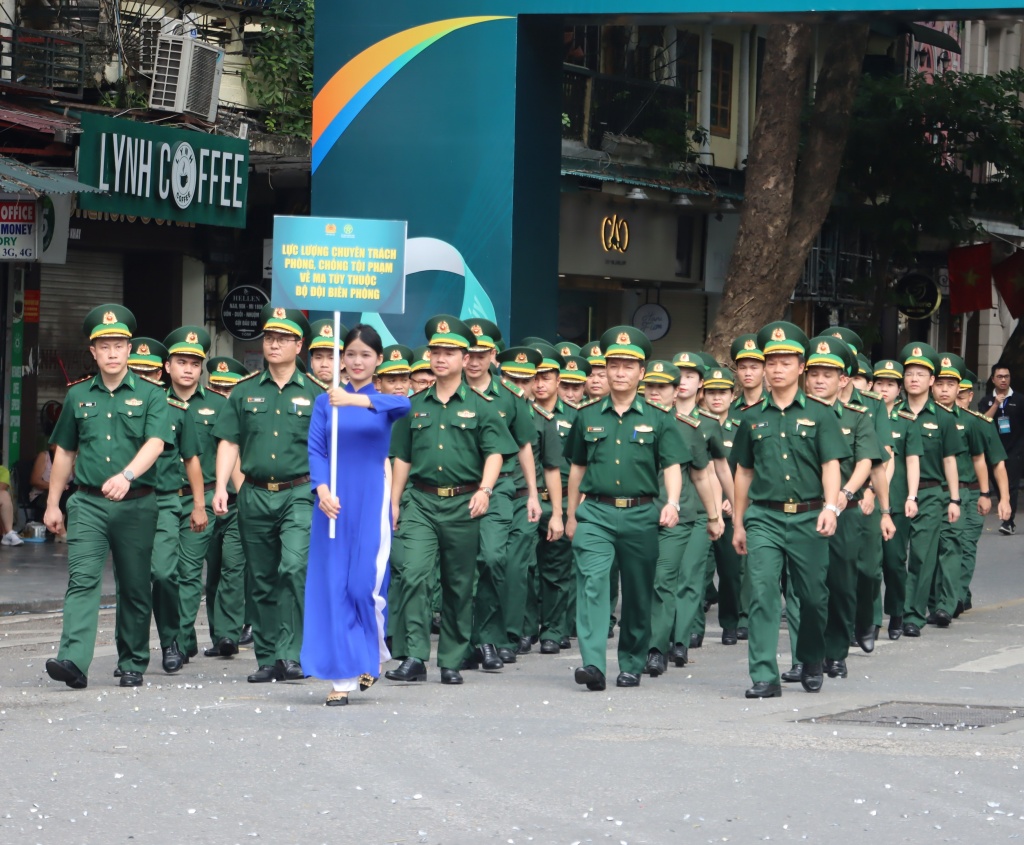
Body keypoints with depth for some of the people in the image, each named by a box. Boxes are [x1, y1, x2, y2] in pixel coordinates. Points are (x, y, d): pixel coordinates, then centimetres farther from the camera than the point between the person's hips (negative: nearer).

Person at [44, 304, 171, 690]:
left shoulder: (150, 395, 2)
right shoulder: (78, 396, 11)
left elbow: (155, 444, -13)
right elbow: (65, 453, 19)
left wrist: (126, 475, -30)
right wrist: (52, 504, 17)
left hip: (136, 504, -1)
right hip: (88, 503, 1)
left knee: (135, 587, 6)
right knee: (82, 580, -13)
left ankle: (133, 664, 17)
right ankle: (74, 660, -24)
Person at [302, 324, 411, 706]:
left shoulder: (383, 400, 4)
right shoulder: (326, 402, 8)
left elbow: (404, 404, -21)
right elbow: (316, 449, -1)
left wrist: (357, 400, -38)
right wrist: (322, 489, -19)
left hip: (371, 501, -1)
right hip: (334, 502, 1)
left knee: (366, 584, -7)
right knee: (333, 585, -2)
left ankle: (372, 655, 22)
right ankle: (341, 677, 1)